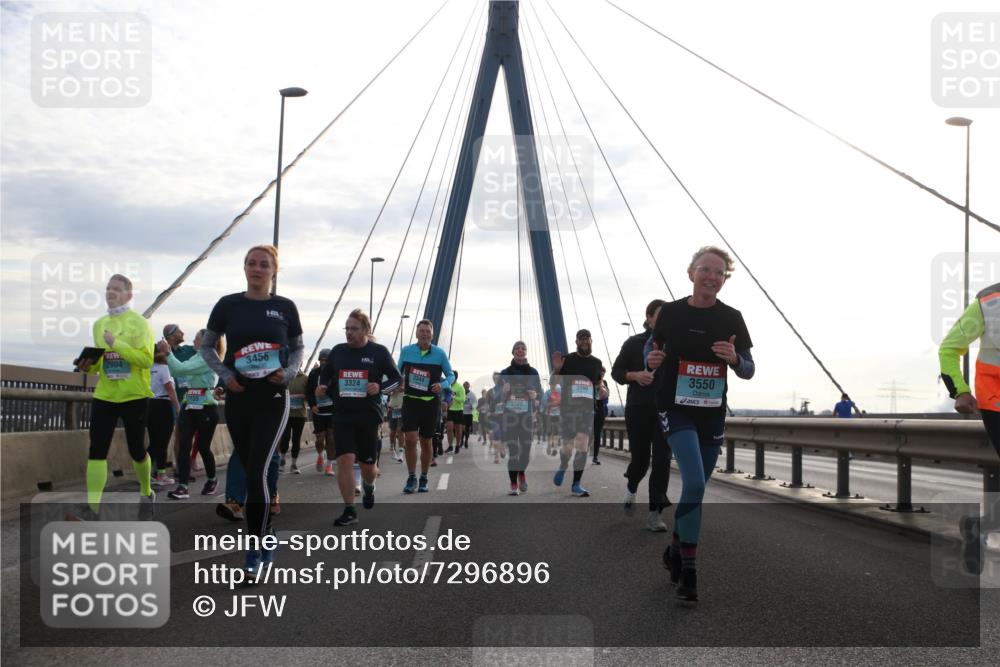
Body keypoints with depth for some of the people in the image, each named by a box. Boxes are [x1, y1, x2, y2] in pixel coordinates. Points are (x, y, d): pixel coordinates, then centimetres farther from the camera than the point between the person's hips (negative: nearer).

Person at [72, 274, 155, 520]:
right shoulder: (99, 324, 12)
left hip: (134, 396, -4)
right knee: (97, 449, -8)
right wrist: (89, 365, -1)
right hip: (104, 395, 4)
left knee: (136, 449, 6)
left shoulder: (139, 323, -5)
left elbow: (147, 360, -15)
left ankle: (146, 494, 31)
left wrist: (116, 344, -21)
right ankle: (92, 508, -11)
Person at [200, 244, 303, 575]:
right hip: (237, 397, 2)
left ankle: (255, 549, -3)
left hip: (272, 398, -2)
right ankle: (265, 536, 29)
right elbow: (207, 346, 10)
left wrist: (288, 372, -9)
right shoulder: (228, 305, 2)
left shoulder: (285, 307, 1)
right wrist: (224, 373, -6)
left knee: (256, 472, -13)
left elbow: (297, 348, 11)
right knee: (249, 471, 11)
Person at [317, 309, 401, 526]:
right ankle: (349, 511, -5)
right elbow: (325, 375, 19)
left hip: (369, 416, -1)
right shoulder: (338, 351, 5)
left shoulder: (379, 352, -2)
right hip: (342, 416, 1)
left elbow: (396, 378, 3)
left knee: (367, 464, 9)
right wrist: (323, 388, -2)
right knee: (344, 460, -12)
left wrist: (380, 388, -15)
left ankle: (368, 486, 46)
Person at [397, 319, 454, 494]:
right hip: (410, 401, 0)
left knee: (426, 442, 9)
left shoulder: (440, 353, -2)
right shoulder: (406, 351, 1)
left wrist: (443, 385, -16)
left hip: (431, 402, 0)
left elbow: (451, 375, 5)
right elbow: (398, 373, 15)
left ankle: (423, 479, 24)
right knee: (410, 439, -12)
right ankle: (411, 478, 3)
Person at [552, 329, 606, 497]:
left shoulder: (596, 362, 12)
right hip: (568, 407, -2)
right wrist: (556, 369, -14)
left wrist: (602, 390, 3)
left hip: (588, 408, 2)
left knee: (582, 446, -9)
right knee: (568, 446, 1)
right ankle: (562, 468, 35)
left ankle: (576, 484, -4)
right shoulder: (567, 359, 3)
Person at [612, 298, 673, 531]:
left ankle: (655, 514, -3)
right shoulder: (634, 343, 0)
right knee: (640, 458, 3)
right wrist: (634, 375, -15)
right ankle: (631, 487, 39)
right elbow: (616, 371, 4)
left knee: (662, 459, -8)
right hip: (638, 408, -1)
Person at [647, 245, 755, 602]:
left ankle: (675, 551, 36)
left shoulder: (731, 318, -2)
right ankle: (688, 570, -9)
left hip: (712, 413, 3)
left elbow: (749, 371, 2)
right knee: (694, 483, -19)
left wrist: (734, 359, -21)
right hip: (676, 409, -3)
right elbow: (653, 345, 11)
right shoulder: (671, 312, -5)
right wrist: (652, 360, -12)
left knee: (695, 487, 13)